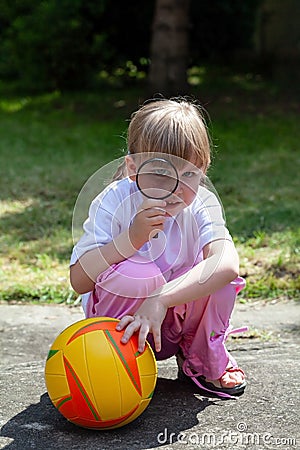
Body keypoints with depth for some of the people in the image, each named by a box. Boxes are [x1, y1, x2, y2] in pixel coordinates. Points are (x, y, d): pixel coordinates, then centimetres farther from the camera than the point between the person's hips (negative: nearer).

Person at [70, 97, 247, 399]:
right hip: (119, 318, -2)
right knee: (133, 273, -34)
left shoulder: (202, 205, -17)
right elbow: (79, 281, -25)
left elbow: (228, 263, -38)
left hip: (178, 319, 2)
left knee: (218, 270, -25)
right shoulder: (115, 201, -20)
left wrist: (160, 301, -50)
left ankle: (204, 359, 3)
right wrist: (132, 238, -38)